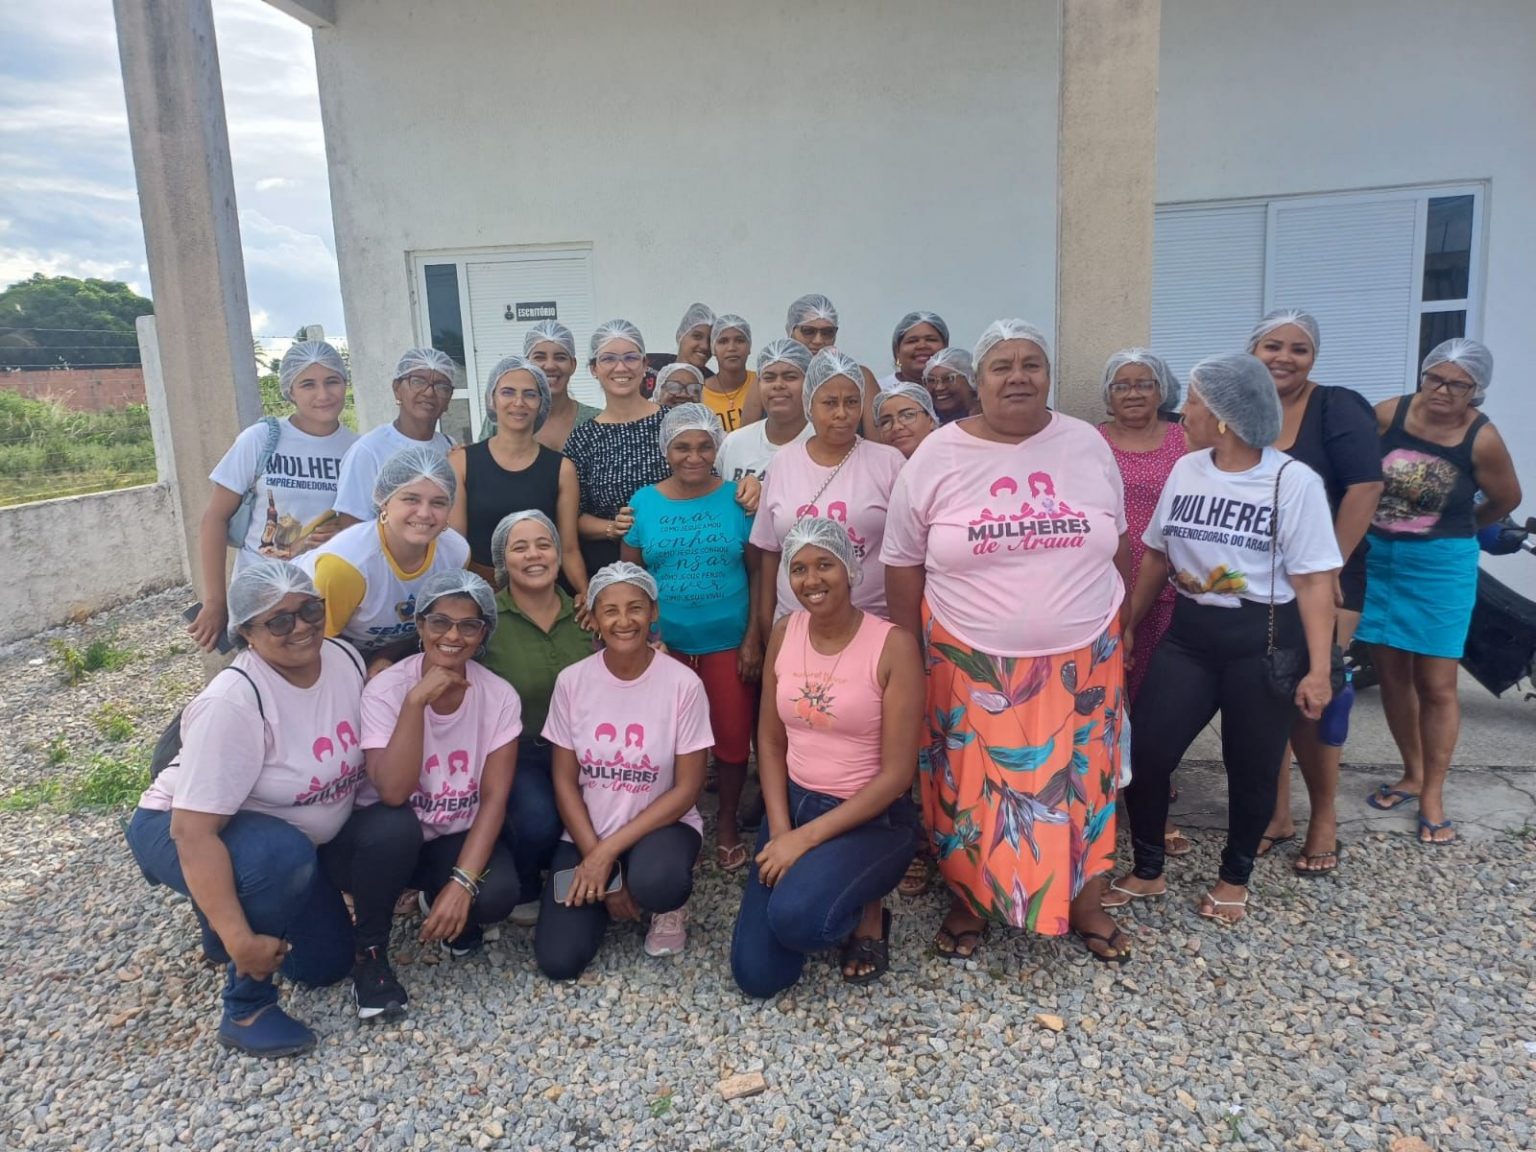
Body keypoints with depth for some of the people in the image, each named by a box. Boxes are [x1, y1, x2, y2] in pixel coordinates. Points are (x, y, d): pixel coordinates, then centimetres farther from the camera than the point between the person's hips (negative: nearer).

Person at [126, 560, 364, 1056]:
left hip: (281, 836, 7)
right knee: (282, 855, -38)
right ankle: (246, 1009, -16)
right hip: (182, 832, -7)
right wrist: (237, 939, -35)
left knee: (327, 962, 7)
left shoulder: (346, 659, -13)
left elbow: (366, 763, 1)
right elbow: (193, 832, -33)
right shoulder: (234, 702, -32)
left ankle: (226, 910, 31)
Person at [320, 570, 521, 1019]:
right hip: (382, 839, -1)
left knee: (497, 893, -29)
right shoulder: (385, 689, -18)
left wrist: (462, 882, -25)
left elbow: (494, 798, -14)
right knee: (394, 825, -36)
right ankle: (370, 952, -8)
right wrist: (415, 700, -36)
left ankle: (442, 898, 10)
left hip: (455, 839, 1)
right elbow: (393, 792, -30)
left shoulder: (499, 696, -12)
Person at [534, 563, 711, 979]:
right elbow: (564, 781, -2)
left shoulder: (683, 684, -14)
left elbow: (687, 790, -12)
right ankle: (610, 888, 19)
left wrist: (609, 850, -17)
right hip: (586, 832, 3)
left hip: (660, 824, -2)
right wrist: (595, 857, -12)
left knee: (656, 882, -37)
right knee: (558, 961, -12)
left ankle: (667, 905, 3)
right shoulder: (572, 681, -7)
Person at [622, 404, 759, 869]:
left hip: (729, 643, -1)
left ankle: (727, 823, 28)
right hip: (664, 643, 1)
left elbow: (759, 572, -1)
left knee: (732, 735, 7)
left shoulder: (738, 499, -3)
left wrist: (753, 638, -6)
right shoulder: (644, 502, 0)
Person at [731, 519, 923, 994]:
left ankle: (865, 914, 3)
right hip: (794, 803, 5)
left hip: (872, 818, -4)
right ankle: (807, 876, 23)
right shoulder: (784, 633, -1)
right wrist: (780, 831, -9)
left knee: (795, 917, -32)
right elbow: (770, 741, 5)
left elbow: (896, 774, -17)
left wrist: (807, 837, -19)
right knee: (757, 976, -5)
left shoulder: (893, 644, -17)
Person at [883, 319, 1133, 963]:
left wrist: (1122, 631, 12)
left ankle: (1084, 905, 33)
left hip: (1081, 660, 2)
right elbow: (903, 567, -2)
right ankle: (968, 904, 30)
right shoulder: (936, 458, -6)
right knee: (970, 787, 8)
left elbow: (1117, 548, 11)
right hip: (970, 664, -1)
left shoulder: (1088, 447, 1)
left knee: (1079, 782, 11)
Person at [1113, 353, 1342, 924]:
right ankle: (1148, 871, 19)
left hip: (1264, 641, -4)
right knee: (1143, 751, -2)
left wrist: (1318, 669, -15)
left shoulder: (1294, 481, -10)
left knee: (1252, 768, 9)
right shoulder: (1185, 470, 5)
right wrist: (1128, 626, 14)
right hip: (1188, 634, 4)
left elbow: (1314, 580, -11)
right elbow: (1156, 556, 13)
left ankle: (1235, 877, 32)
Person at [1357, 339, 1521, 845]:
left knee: (1436, 684, 1)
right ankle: (1412, 773, 29)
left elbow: (1506, 500, 5)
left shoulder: (1482, 439, -11)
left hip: (1441, 566, -2)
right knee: (1392, 674, 10)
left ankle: (1433, 796, 14)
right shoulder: (1388, 414, -8)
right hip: (1377, 559, 2)